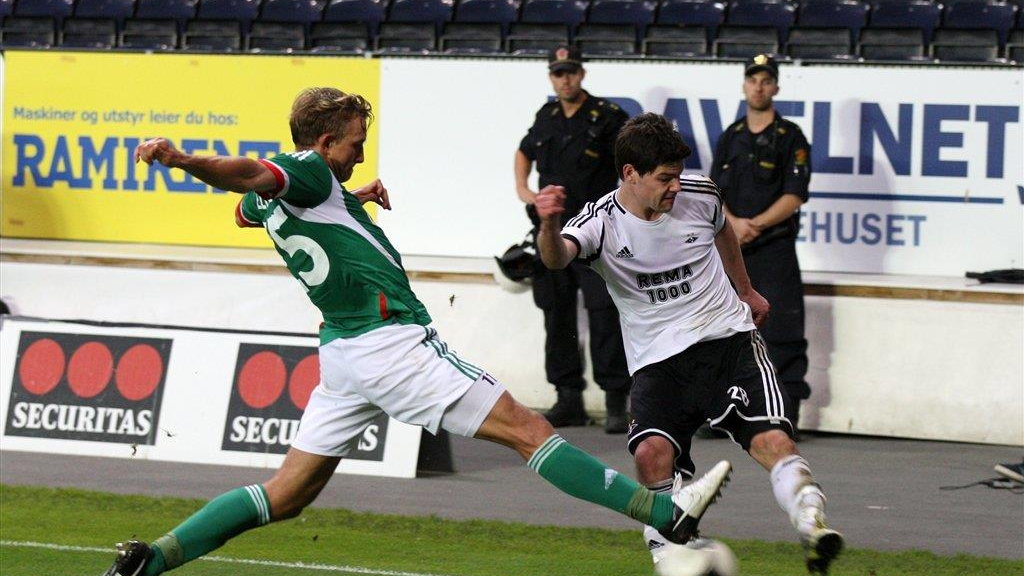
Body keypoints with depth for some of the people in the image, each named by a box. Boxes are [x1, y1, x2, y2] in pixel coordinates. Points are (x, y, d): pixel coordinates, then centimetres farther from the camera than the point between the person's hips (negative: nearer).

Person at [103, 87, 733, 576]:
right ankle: (667, 513, -9)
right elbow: (251, 174, -29)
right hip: (393, 341, -9)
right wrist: (183, 160, -50)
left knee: (286, 494, 10)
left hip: (345, 353, 9)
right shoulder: (307, 171, -11)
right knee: (529, 430, -8)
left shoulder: (267, 199, 15)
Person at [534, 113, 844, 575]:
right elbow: (557, 257, -33)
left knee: (773, 440, -20)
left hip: (728, 339, 2)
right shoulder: (602, 222, -11)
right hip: (657, 360, -2)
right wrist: (550, 226, -57)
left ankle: (813, 528, -20)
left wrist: (745, 291, 38)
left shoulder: (699, 196, -1)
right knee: (652, 451, -25)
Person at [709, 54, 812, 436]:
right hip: (730, 249, 5)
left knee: (780, 337, -8)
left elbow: (794, 196, -6)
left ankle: (786, 416, -8)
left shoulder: (790, 138, 1)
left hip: (774, 250, -5)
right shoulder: (730, 138, 16)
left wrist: (756, 225, -15)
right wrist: (733, 222, -9)